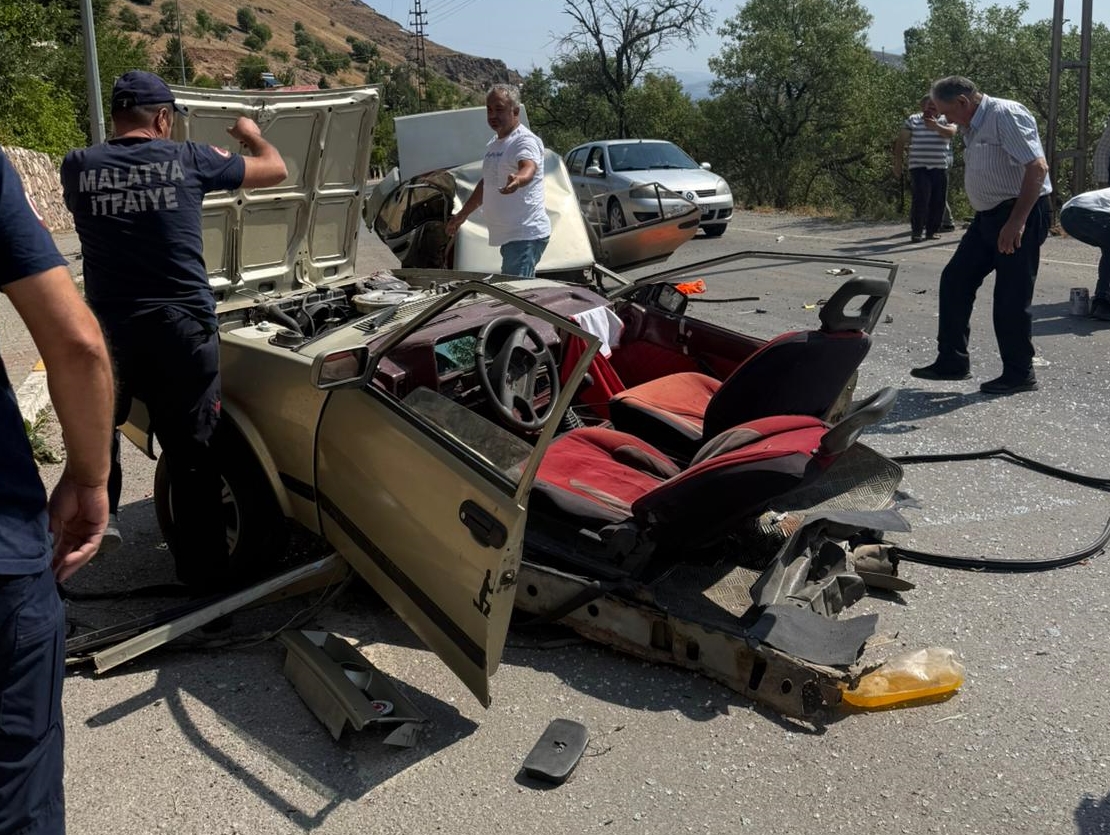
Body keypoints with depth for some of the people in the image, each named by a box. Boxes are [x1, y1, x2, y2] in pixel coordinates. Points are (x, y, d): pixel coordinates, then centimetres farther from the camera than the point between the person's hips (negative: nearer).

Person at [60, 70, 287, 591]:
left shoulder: (78, 168, 3)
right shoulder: (187, 160, -1)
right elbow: (275, 170, 13)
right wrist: (251, 136, 34)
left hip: (109, 329, 2)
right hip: (183, 330, -1)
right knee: (192, 455, 7)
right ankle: (204, 571, 15)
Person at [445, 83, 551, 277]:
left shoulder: (525, 141, -11)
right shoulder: (493, 144, 19)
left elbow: (529, 168, -34)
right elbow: (486, 183, 31)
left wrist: (517, 180, -57)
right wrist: (462, 215, 35)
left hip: (526, 235, -10)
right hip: (507, 236, 10)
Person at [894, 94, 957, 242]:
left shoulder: (945, 120, 8)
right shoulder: (913, 120, 5)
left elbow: (951, 132, -14)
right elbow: (901, 142, 8)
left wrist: (936, 126, -32)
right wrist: (898, 163, 2)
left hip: (940, 168, 3)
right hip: (919, 167, -3)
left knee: (938, 201, 3)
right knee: (920, 199, -13)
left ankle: (932, 230, 14)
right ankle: (917, 231, -4)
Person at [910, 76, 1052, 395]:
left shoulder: (1006, 115, -16)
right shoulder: (973, 127, 12)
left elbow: (1037, 168, -23)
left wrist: (1016, 222, -27)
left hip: (1021, 213, -10)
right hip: (988, 215, 10)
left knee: (1011, 297, -4)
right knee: (955, 280, 8)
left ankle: (1019, 374, 10)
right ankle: (952, 362, 15)